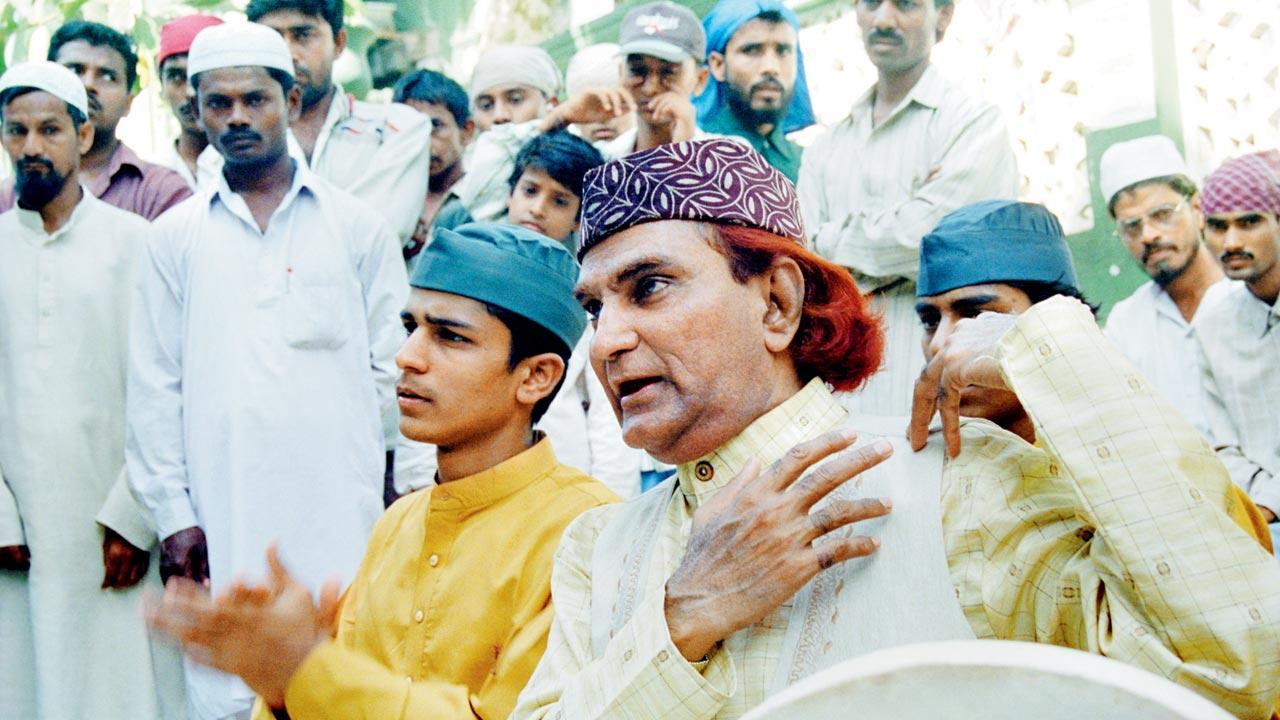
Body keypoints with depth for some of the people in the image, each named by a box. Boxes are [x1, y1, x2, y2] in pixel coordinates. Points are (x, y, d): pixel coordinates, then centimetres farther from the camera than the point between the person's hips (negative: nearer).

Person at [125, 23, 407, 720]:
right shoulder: (175, 237, 8)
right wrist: (173, 514, 1)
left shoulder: (359, 227, 6)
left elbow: (392, 369, 6)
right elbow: (154, 387, 7)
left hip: (342, 522, 0)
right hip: (223, 527, 1)